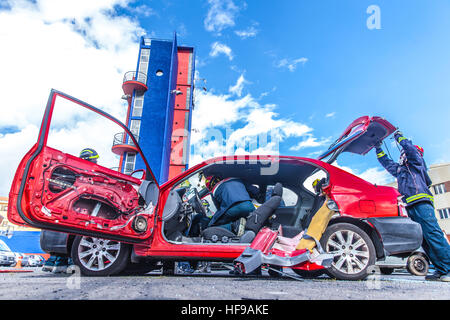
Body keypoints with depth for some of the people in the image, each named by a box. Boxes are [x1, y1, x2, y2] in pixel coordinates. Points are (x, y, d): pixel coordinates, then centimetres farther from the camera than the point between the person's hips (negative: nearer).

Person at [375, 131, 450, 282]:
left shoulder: (416, 163, 13)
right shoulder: (399, 169, 33)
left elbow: (411, 149, -3)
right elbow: (386, 162, 43)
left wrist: (399, 137, 11)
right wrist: (378, 149, 40)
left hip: (421, 203, -7)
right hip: (411, 207, 7)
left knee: (432, 234, -17)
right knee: (424, 240, -2)